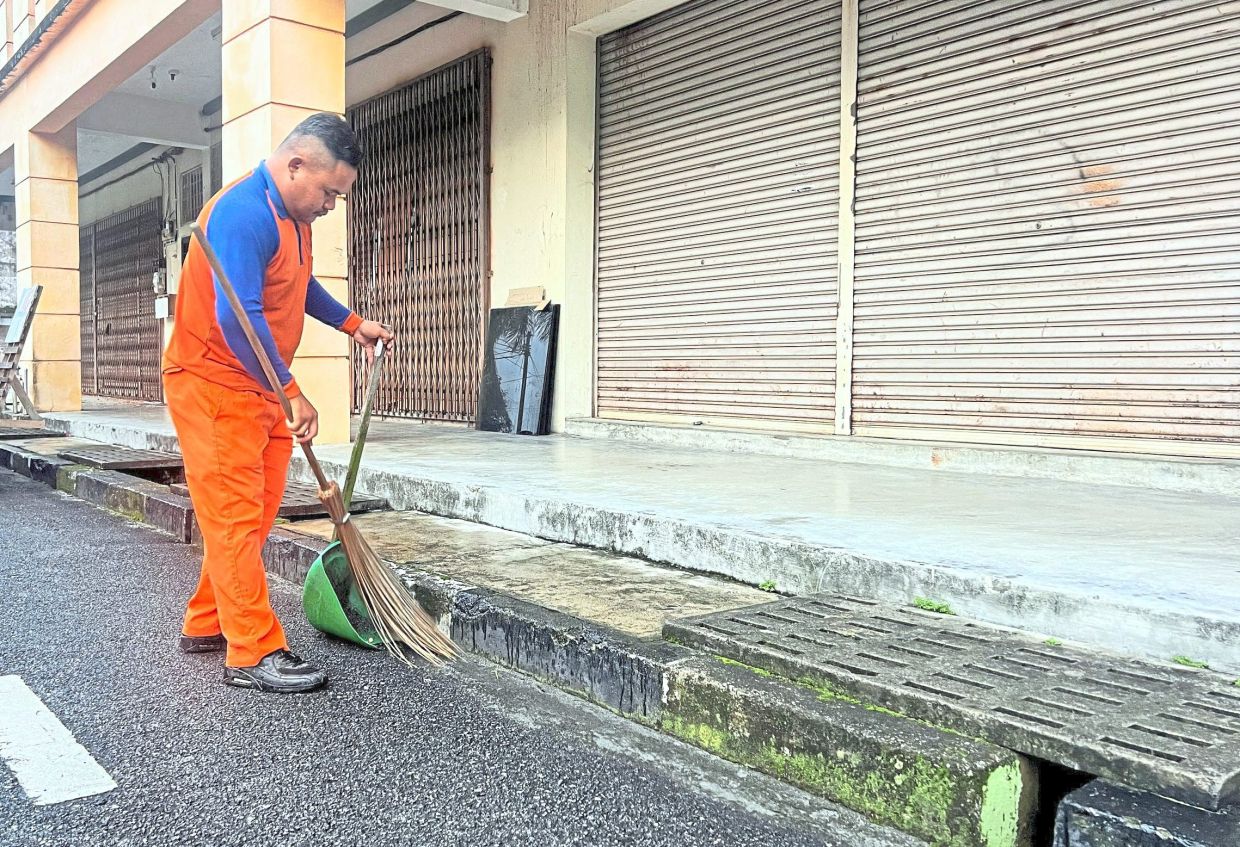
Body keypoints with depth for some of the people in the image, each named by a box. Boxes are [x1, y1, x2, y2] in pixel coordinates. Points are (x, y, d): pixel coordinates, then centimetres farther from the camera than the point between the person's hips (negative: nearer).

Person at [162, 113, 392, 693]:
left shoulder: (293, 215, 11)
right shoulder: (245, 213, -21)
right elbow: (236, 318, -27)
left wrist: (353, 324, 23)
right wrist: (292, 392, -23)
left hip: (262, 390, 10)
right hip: (213, 386, -10)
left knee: (254, 515, 12)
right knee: (234, 518, -7)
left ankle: (206, 624, 25)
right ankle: (253, 654, -3)